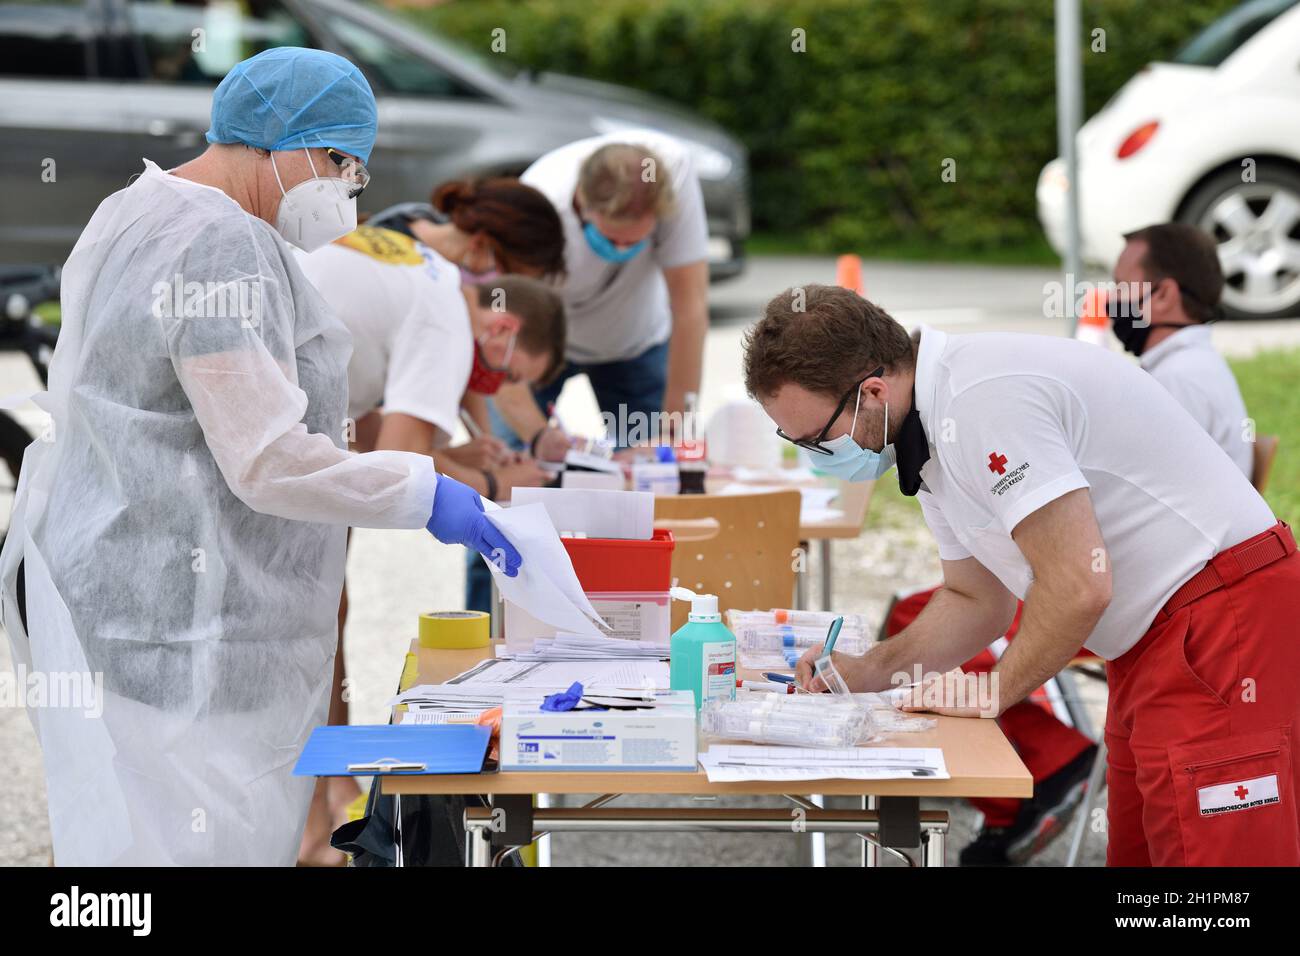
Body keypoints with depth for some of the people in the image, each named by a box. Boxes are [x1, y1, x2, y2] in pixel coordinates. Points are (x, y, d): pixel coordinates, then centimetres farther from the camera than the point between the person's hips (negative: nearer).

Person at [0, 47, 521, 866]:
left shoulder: (130, 216, 16)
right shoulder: (224, 247, -18)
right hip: (180, 616, -11)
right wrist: (423, 493, -14)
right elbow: (268, 461, -22)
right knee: (193, 837, -8)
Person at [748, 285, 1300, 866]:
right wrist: (868, 673, 6)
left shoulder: (983, 402, -23)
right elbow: (977, 601, 20)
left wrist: (994, 692, -9)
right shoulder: (933, 432, 10)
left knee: (1212, 855, -12)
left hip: (1220, 600, -11)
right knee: (1137, 853, 12)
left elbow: (1078, 586, -24)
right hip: (1157, 632, 11)